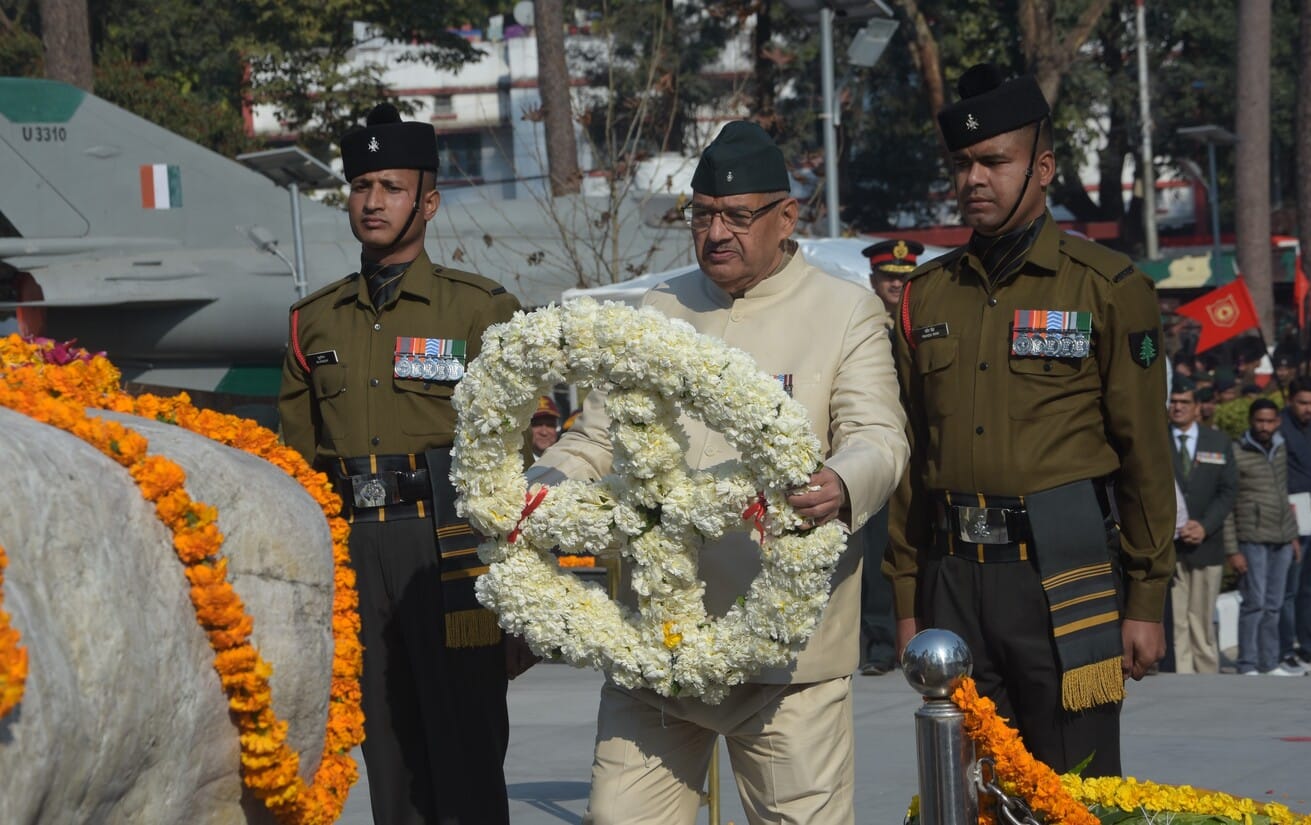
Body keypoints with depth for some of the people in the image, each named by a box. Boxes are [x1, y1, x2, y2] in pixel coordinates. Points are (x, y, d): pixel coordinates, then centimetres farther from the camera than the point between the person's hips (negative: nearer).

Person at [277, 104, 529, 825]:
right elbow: (299, 464, 19)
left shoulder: (482, 311, 3)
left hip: (451, 549, -4)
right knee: (389, 760, 8)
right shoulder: (314, 323, 15)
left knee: (467, 756, -5)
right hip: (353, 550, 4)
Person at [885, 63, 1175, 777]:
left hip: (1063, 576, -4)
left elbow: (1146, 456, -2)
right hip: (954, 579, 4)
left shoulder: (1108, 288, 0)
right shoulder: (926, 296, 12)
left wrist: (1147, 600, -4)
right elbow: (910, 457, 14)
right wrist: (907, 599, 11)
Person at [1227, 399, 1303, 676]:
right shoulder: (1236, 454, -7)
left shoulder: (1280, 449, 13)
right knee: (1255, 602, -7)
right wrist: (1232, 550, -11)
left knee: (1274, 604, 8)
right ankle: (1248, 667, -1)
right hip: (1253, 539, -6)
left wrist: (1293, 534, 19)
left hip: (1281, 539, 6)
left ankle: (1270, 663, 14)